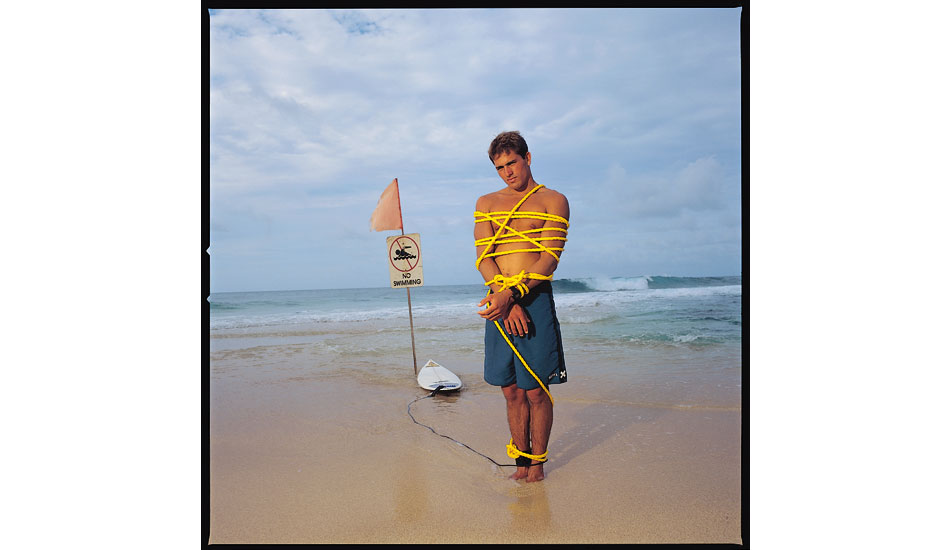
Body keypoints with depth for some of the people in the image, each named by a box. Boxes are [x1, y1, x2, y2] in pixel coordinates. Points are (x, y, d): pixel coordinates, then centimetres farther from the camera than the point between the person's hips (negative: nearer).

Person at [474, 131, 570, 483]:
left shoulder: (553, 201, 6)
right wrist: (507, 301, -12)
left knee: (536, 391, 0)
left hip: (535, 298, -3)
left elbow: (550, 258, -5)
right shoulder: (486, 203, 16)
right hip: (499, 302, 3)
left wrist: (513, 293, -19)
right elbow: (483, 256, 3)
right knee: (511, 390, 8)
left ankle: (537, 462, 17)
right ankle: (521, 460, 22)